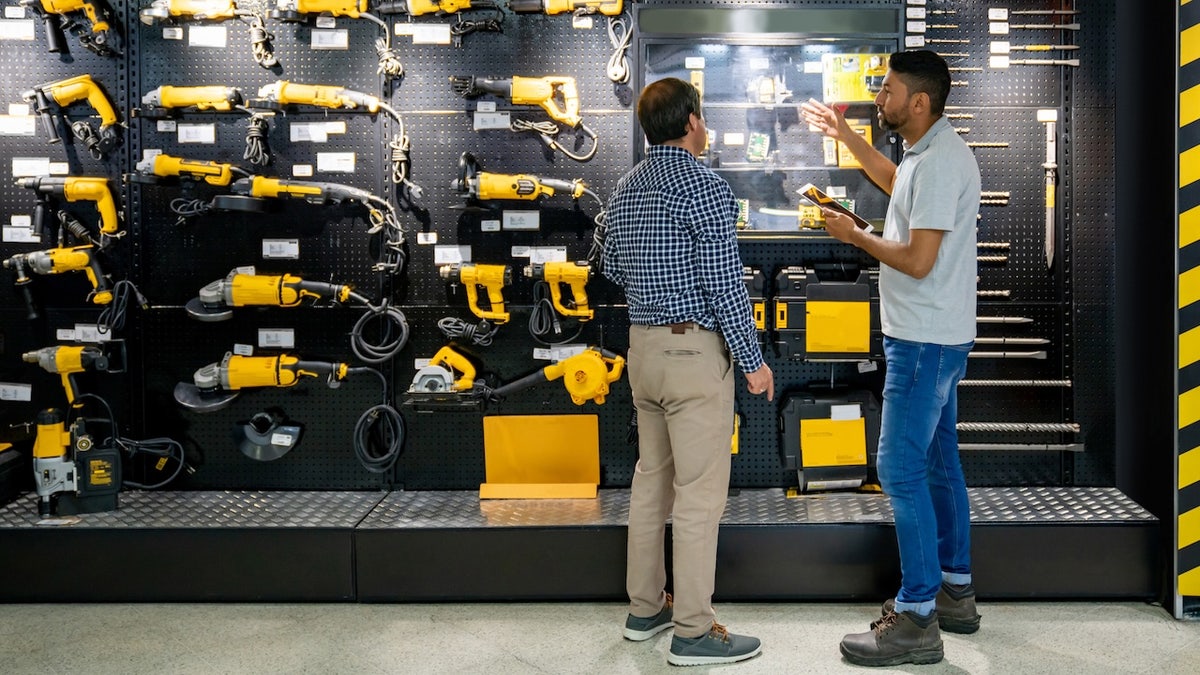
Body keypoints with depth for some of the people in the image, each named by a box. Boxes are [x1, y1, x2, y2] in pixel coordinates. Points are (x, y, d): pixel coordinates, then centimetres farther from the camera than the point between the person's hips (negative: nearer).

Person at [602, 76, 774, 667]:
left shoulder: (626, 189, 8)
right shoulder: (706, 189, -16)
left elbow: (611, 266, 20)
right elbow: (726, 287, -18)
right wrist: (753, 361, -10)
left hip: (642, 345, 8)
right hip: (694, 351, -8)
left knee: (652, 478, 16)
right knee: (699, 492, -2)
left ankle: (644, 607, 25)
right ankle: (693, 631, 4)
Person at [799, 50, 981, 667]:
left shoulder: (940, 161, -20)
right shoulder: (927, 153, 12)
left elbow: (918, 261, -24)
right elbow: (897, 184, 37)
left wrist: (853, 236, -10)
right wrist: (845, 136, 35)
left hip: (925, 342, -11)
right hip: (931, 337, 11)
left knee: (901, 469, -9)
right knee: (937, 462, 16)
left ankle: (916, 620, -3)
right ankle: (955, 593, 27)